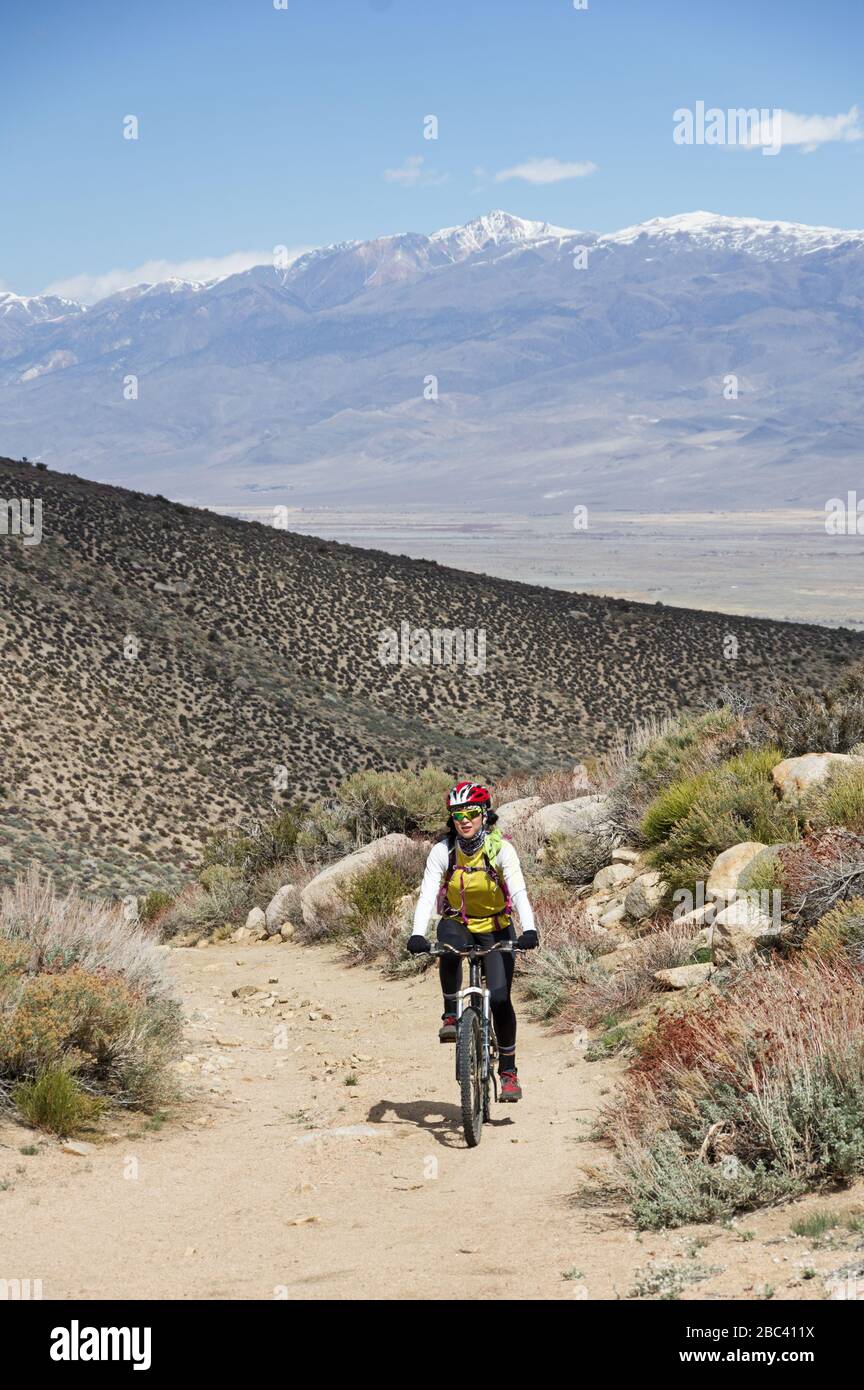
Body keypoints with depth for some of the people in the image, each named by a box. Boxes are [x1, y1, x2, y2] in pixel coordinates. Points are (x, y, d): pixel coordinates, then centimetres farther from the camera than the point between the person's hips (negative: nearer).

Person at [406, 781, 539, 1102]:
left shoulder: (501, 849, -20)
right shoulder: (443, 850, -17)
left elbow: (519, 891, -31)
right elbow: (427, 894, -25)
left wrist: (529, 930, -47)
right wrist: (417, 934, -41)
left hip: (495, 928, -1)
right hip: (457, 923, 1)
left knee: (499, 998, -12)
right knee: (449, 949, -36)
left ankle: (508, 1070, 4)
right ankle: (451, 1015, -16)